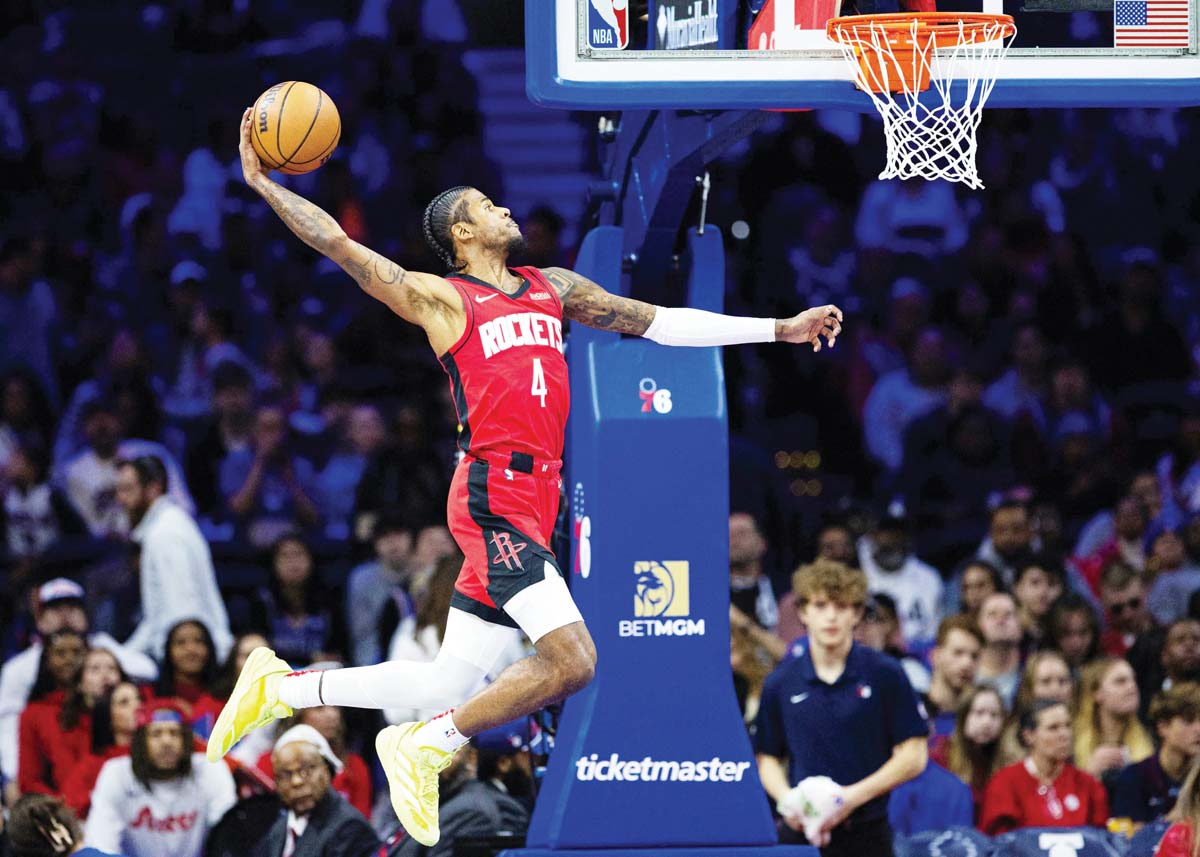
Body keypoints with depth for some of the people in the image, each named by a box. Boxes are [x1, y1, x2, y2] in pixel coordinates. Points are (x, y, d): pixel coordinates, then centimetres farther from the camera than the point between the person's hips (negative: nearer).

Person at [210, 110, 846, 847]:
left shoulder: (555, 289, 20)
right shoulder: (441, 298, 1)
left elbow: (658, 323, 21)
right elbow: (339, 244, -2)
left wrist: (777, 330, 18)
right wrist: (262, 184, -7)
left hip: (538, 502, 7)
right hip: (494, 498, -7)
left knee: (449, 687, 7)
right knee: (572, 661, -19)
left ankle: (282, 687, 21)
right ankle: (424, 747, -6)